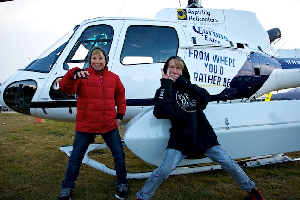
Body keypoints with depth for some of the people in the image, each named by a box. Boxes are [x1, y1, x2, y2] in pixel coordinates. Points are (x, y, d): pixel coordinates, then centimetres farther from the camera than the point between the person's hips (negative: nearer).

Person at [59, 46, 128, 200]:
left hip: (109, 125, 3)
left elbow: (120, 94, 19)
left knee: (119, 155, 9)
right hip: (86, 126, -2)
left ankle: (122, 184, 32)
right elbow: (66, 88, -20)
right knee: (76, 158, 11)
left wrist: (120, 114, 13)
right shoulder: (83, 76, -6)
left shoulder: (113, 78, 5)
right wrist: (73, 75, -40)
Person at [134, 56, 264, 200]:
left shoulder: (188, 88, 14)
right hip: (180, 141, -3)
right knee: (163, 171, -17)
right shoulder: (164, 91, 2)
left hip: (205, 138, 4)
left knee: (230, 165, 6)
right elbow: (163, 112, -19)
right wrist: (166, 85, -12)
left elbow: (206, 98, -5)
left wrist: (183, 83, -8)